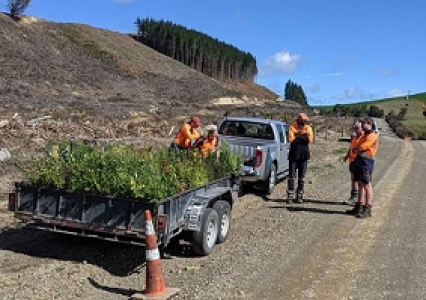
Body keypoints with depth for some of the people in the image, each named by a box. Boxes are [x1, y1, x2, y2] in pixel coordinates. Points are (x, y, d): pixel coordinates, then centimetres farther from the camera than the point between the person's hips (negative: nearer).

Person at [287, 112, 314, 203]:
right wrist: (303, 137, -11)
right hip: (293, 155, -2)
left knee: (301, 177, 6)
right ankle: (290, 194, 3)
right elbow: (291, 139, -17)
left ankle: (299, 195, 12)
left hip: (304, 156, 2)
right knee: (291, 176, -3)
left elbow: (310, 139, -12)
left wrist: (297, 136, -14)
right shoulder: (292, 127, -2)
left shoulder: (308, 128, 5)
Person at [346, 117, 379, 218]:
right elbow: (355, 148, 22)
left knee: (367, 185, -8)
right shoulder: (364, 136, 21)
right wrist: (357, 150, 2)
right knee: (360, 185, 11)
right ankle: (359, 207, 17)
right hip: (359, 160, 9)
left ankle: (367, 209, -6)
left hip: (366, 161, -9)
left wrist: (357, 149, 2)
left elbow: (362, 147, -17)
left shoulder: (373, 136, -9)